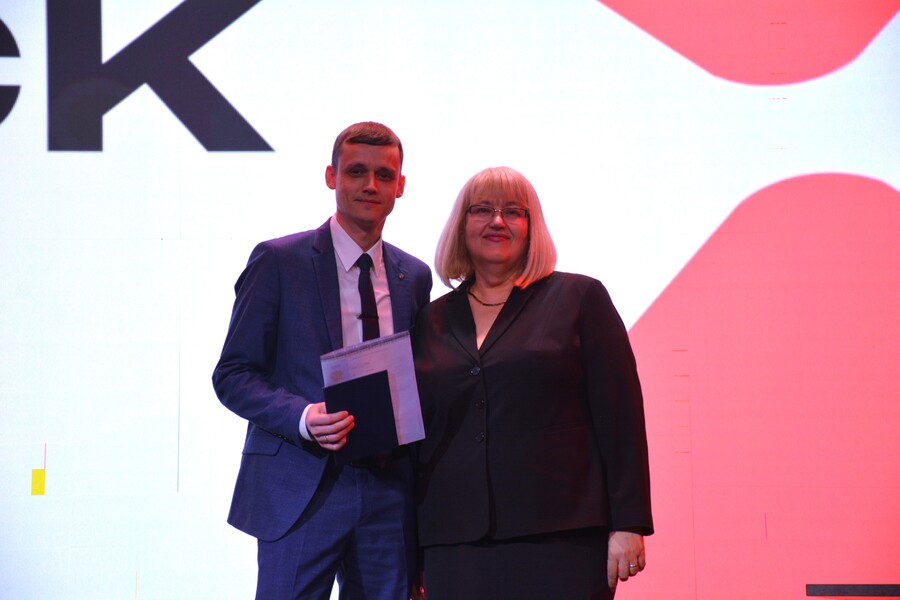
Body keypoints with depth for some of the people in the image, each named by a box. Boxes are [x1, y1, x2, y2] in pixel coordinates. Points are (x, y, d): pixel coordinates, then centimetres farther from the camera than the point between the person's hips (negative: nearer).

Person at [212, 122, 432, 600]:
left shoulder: (414, 277, 13)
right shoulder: (278, 261, 0)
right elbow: (232, 375, -2)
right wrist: (303, 417, -19)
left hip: (388, 493, 4)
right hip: (299, 492, -4)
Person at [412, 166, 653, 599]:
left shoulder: (578, 298, 6)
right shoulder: (433, 321, 15)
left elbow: (620, 415, 1)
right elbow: (416, 436, 15)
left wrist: (628, 526, -7)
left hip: (560, 539, -3)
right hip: (454, 547, 3)